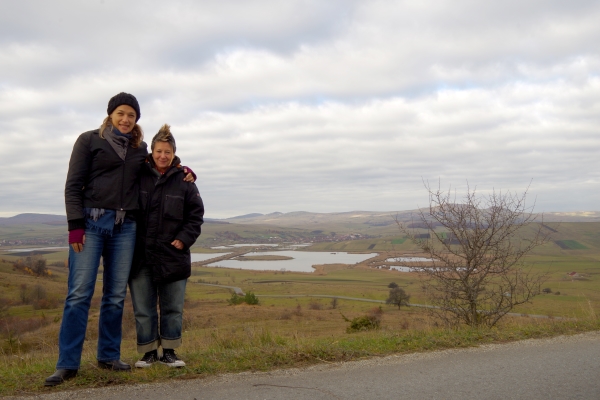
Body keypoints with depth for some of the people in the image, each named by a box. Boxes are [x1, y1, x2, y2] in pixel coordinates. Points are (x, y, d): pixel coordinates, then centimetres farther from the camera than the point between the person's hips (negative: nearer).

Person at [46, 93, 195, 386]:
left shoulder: (140, 148, 15)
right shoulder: (89, 140, 3)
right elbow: (73, 185, -1)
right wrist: (75, 225, -9)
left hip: (124, 227, 4)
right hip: (91, 222, -4)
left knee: (116, 295, 6)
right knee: (79, 293, -7)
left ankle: (109, 356, 17)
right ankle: (67, 364, -2)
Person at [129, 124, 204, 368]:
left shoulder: (184, 180, 1)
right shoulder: (137, 176, 0)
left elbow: (196, 215, 6)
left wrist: (183, 239, -5)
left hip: (173, 255, 0)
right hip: (140, 256, 0)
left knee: (173, 308, 8)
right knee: (143, 309, 6)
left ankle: (169, 352, 20)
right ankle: (148, 352, 19)